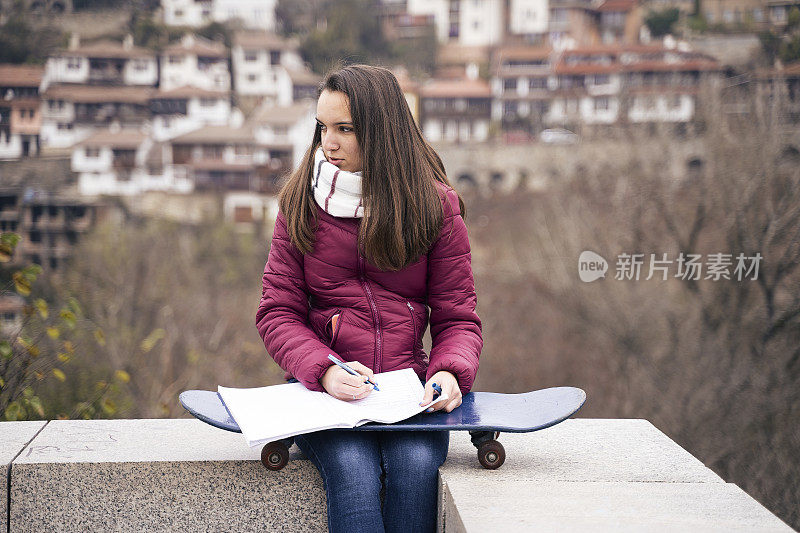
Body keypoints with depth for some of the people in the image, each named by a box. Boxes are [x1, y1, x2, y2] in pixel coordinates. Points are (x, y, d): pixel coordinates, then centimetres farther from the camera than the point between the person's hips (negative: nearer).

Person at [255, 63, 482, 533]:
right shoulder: (302, 203, 8)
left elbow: (458, 317, 6)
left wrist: (451, 372, -17)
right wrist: (325, 370, -16)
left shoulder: (436, 205, 6)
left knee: (415, 465, -30)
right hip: (323, 388, 0)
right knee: (353, 469, -30)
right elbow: (278, 312, 4)